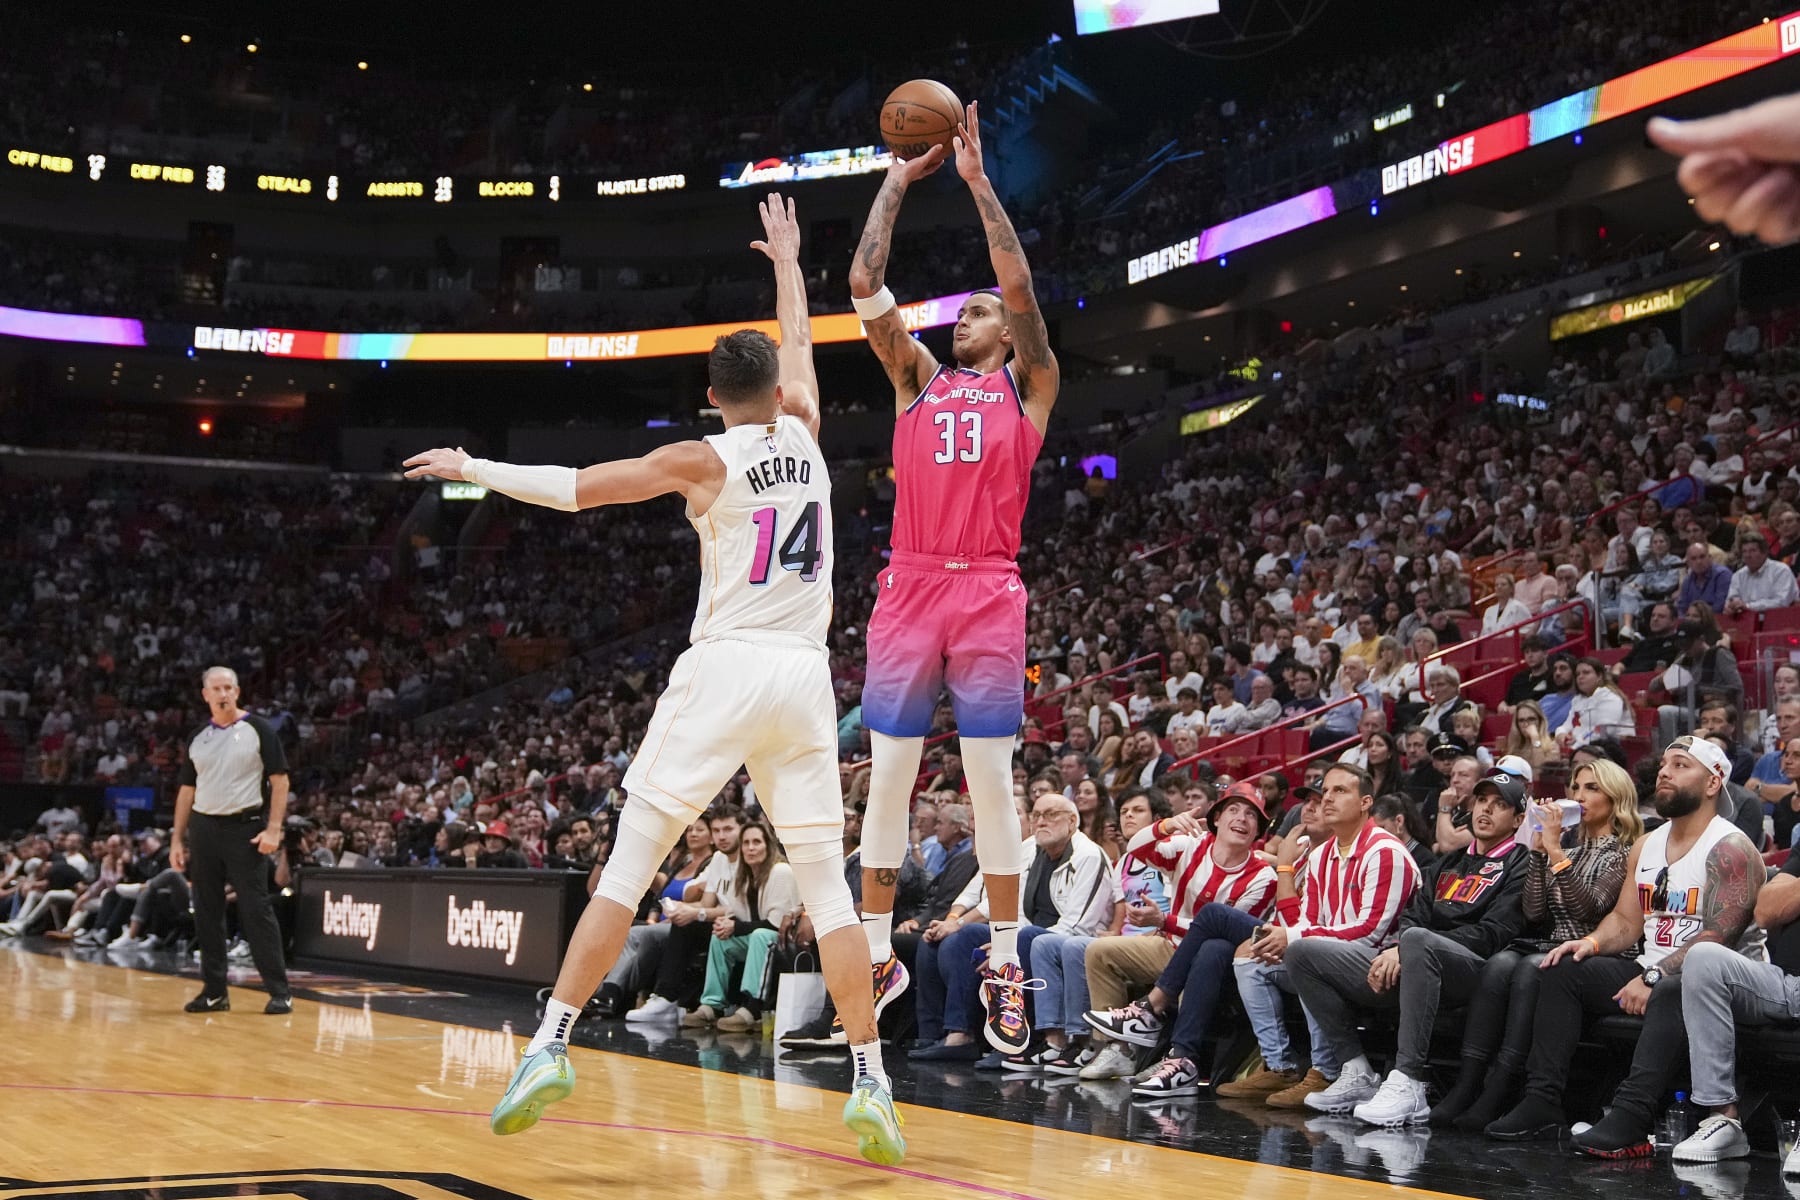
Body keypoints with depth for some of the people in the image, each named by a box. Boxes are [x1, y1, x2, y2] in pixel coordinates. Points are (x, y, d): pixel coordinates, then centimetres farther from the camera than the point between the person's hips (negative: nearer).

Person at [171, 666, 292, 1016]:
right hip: (204, 828, 5)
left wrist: (273, 829, -13)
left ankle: (280, 992, -5)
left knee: (256, 910, -8)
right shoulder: (197, 739, 12)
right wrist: (177, 839, 10)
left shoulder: (258, 730, -1)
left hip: (245, 828, -5)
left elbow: (279, 780, -4)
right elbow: (187, 790, 17)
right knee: (206, 913, 6)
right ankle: (214, 991, 14)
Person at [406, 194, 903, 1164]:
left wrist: (474, 467, 14)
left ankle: (551, 1047, -5)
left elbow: (575, 489, 1)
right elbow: (798, 348, 30)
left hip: (725, 670, -3)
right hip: (804, 678, 3)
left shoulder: (704, 461, -1)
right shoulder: (803, 436, 10)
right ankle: (871, 1084, 1)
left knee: (628, 863, 0)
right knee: (826, 882, 5)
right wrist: (787, 259, 45)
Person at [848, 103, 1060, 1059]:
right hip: (909, 588, 3)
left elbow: (1019, 284, -1)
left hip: (989, 594, -2)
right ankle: (875, 957, 10)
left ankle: (1004, 968, 5)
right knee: (888, 779, 2)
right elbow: (864, 285, 10)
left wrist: (976, 179, 2)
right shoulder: (917, 379, 18)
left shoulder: (1027, 387, 12)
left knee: (993, 783, -1)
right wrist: (898, 183, 13)